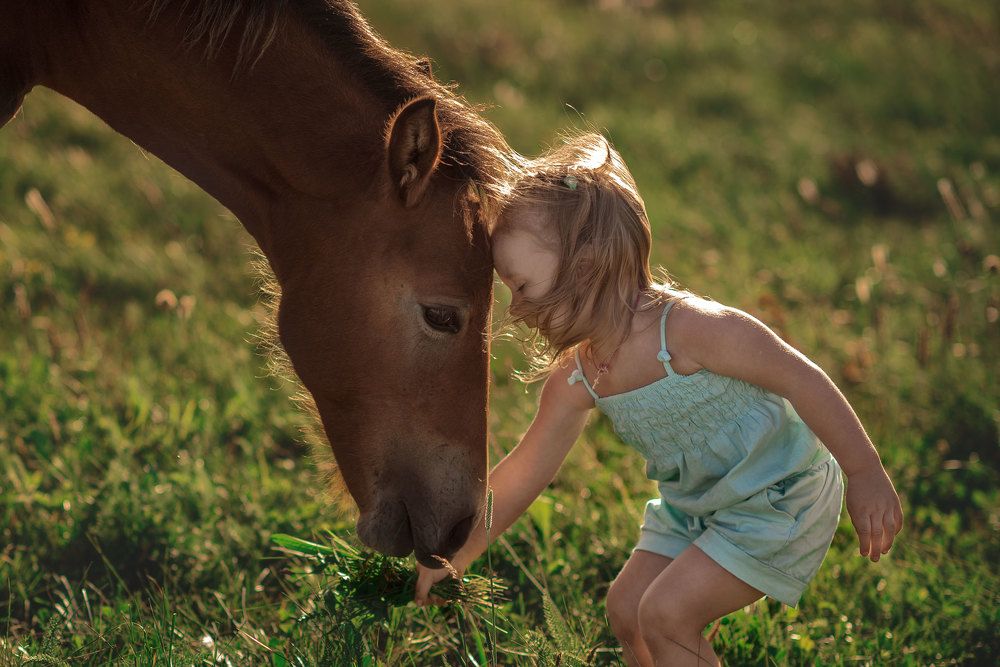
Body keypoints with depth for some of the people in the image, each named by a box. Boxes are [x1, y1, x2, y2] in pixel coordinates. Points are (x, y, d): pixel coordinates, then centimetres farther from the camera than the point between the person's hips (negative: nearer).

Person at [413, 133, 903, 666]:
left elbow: (801, 381, -24)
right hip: (693, 507, 8)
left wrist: (866, 476, -19)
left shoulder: (690, 329, -30)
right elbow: (518, 479, 2)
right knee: (626, 607, 6)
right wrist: (451, 559, 1)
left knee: (665, 613, -16)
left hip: (778, 497, -8)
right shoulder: (573, 382, -7)